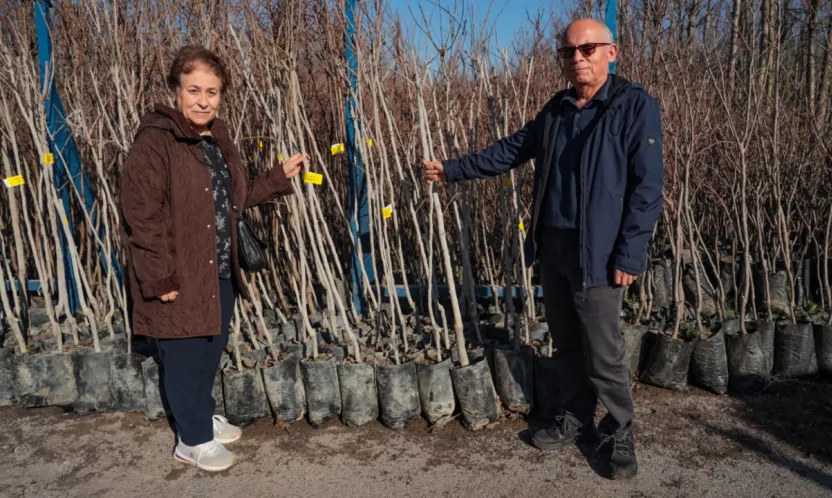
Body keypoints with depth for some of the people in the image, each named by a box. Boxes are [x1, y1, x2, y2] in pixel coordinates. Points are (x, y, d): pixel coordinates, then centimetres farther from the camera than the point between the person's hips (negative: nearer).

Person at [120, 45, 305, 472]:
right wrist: (159, 278, -21)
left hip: (219, 271, 8)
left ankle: (204, 417, 44)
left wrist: (280, 177, 10)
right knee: (185, 358, 8)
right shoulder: (155, 141, -17)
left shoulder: (217, 138, 9)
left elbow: (235, 197, 18)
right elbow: (139, 215, -20)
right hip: (180, 275, -8)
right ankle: (194, 441, 27)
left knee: (212, 349, 22)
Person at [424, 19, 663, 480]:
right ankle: (576, 419, 33)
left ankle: (619, 435, 21)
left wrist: (630, 253, -17)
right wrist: (453, 169, 18)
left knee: (603, 352, 0)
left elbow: (647, 186, -12)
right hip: (552, 246, 6)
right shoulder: (556, 109, 12)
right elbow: (511, 150, 19)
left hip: (598, 252, -6)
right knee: (565, 343, 16)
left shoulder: (635, 106, -7)